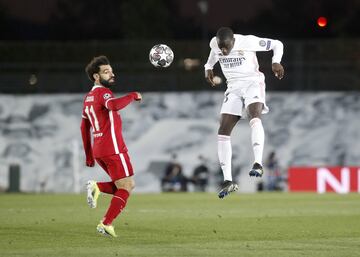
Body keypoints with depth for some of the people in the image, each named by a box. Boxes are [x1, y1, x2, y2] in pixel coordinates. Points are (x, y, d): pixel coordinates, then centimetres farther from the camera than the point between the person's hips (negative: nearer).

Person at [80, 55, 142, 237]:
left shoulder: (88, 97, 18)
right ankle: (106, 224, -8)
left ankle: (96, 187, -3)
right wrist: (132, 96, -19)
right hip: (113, 149, -9)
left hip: (99, 151, 9)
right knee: (126, 188, -1)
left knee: (128, 186, 16)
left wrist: (89, 155, 26)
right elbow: (114, 105, -34)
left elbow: (84, 128, 23)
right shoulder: (103, 92, -10)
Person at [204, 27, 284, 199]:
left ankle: (258, 164, -44)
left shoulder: (248, 42, -16)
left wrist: (276, 62, -21)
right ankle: (228, 181, -3)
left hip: (253, 83, -5)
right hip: (234, 87, 5)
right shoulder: (215, 44, -2)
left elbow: (277, 44, -6)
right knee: (223, 131, -6)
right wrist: (208, 67, 18)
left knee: (254, 116, -35)